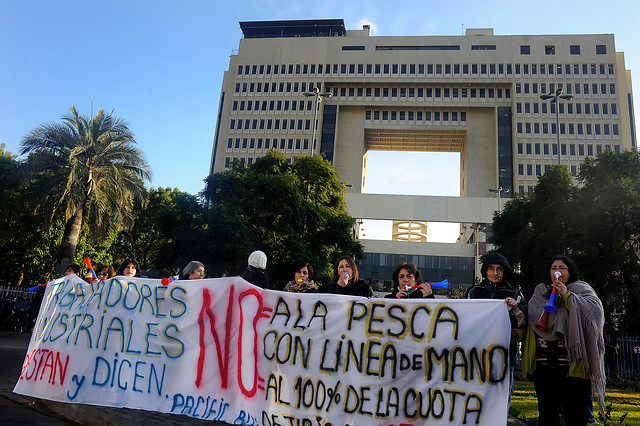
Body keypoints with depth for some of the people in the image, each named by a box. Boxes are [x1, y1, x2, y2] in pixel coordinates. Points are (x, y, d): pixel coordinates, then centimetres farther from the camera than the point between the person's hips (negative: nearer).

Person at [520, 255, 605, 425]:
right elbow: (530, 323, 21)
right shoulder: (540, 293, 19)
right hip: (545, 366, 3)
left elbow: (596, 309, -10)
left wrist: (567, 295, -12)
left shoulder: (581, 290, 8)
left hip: (573, 365, -3)